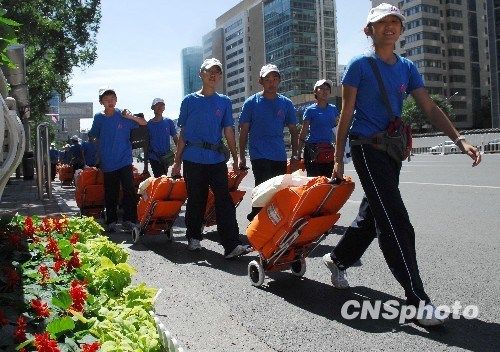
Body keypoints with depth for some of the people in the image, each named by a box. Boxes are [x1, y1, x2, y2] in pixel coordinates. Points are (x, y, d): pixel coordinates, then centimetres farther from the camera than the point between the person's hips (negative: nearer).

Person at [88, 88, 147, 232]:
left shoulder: (123, 116, -2)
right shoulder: (99, 118, 4)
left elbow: (144, 123, -3)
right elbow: (93, 136, 16)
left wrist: (130, 117, -19)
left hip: (124, 160, -2)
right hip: (107, 162, 2)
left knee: (129, 191, -7)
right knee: (110, 194, 8)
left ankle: (129, 220, 3)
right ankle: (111, 222, 18)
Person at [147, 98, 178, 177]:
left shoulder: (169, 122, 1)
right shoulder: (149, 124, 1)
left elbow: (175, 138, 5)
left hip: (166, 156, 0)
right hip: (154, 157, 0)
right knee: (157, 177, -1)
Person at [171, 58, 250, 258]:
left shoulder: (224, 102, 10)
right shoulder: (190, 101, 6)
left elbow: (228, 132, 8)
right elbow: (183, 133, 8)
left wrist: (235, 159, 2)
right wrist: (177, 161, 6)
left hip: (217, 159, 1)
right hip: (193, 159, -1)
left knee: (224, 200, -7)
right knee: (196, 200, 8)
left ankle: (232, 245, -10)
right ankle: (193, 238, 26)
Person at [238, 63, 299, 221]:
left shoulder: (286, 103, 7)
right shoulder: (251, 103, 0)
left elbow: (293, 130, 13)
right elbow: (244, 131, 2)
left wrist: (294, 153, 5)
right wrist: (241, 157, -2)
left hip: (280, 156, 4)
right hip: (259, 155, -4)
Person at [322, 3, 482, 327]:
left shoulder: (407, 68, 11)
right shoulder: (360, 65, -4)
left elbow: (430, 108, 3)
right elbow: (346, 114, -5)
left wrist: (460, 140, -10)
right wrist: (338, 159, -7)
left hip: (392, 150, 7)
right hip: (367, 148, -7)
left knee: (373, 213, 14)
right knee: (395, 220, -12)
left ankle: (338, 258, 35)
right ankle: (417, 299, -11)